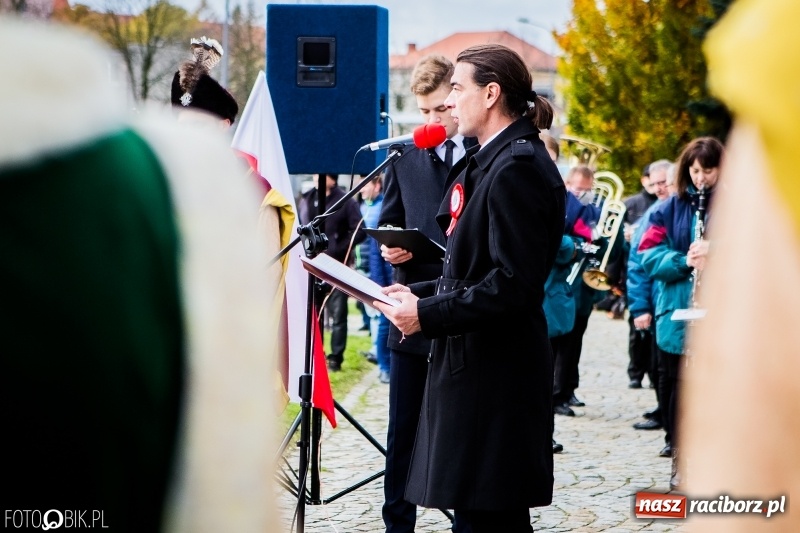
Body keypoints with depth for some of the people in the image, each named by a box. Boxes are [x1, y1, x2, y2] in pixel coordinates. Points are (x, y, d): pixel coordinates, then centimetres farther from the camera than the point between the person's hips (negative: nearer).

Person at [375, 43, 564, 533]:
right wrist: (419, 293, 9)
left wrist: (428, 315, -18)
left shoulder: (517, 167, -16)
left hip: (496, 376, -10)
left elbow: (515, 282, -22)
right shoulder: (492, 161, 16)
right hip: (476, 364, 10)